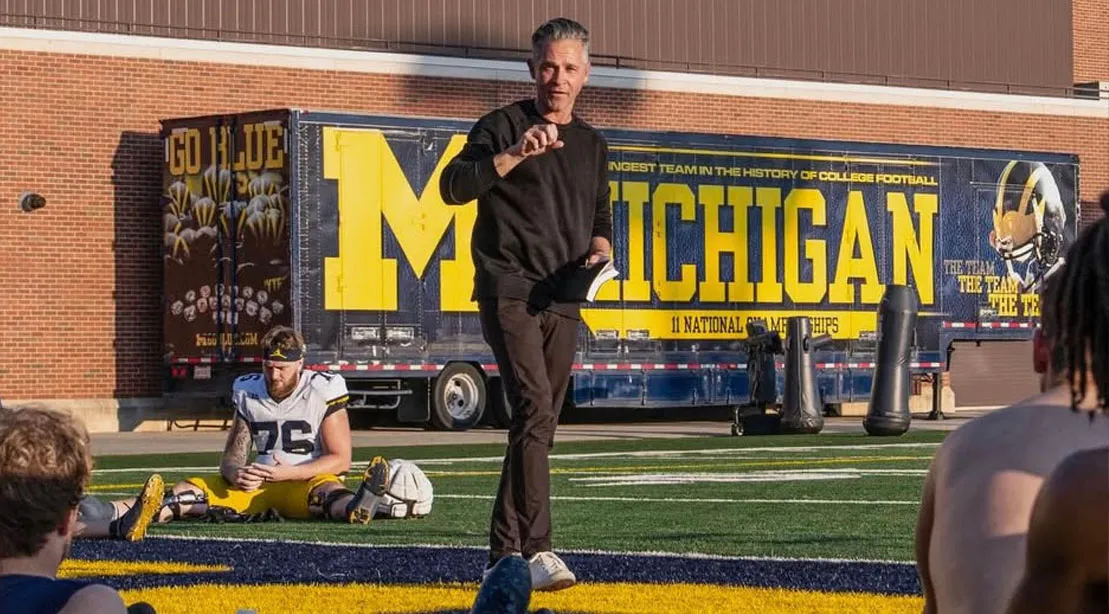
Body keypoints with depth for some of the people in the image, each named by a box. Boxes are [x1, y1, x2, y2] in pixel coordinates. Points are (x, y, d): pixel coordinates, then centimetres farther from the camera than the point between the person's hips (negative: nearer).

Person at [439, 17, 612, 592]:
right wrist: (515, 154, -25)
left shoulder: (592, 144, 18)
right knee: (534, 410, -21)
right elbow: (453, 186, -13)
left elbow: (600, 215, 28)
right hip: (509, 291, -6)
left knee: (539, 425, 7)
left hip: (563, 301, 6)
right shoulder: (502, 126, 0)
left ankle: (504, 554, 15)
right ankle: (535, 550, -26)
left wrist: (600, 245, 6)